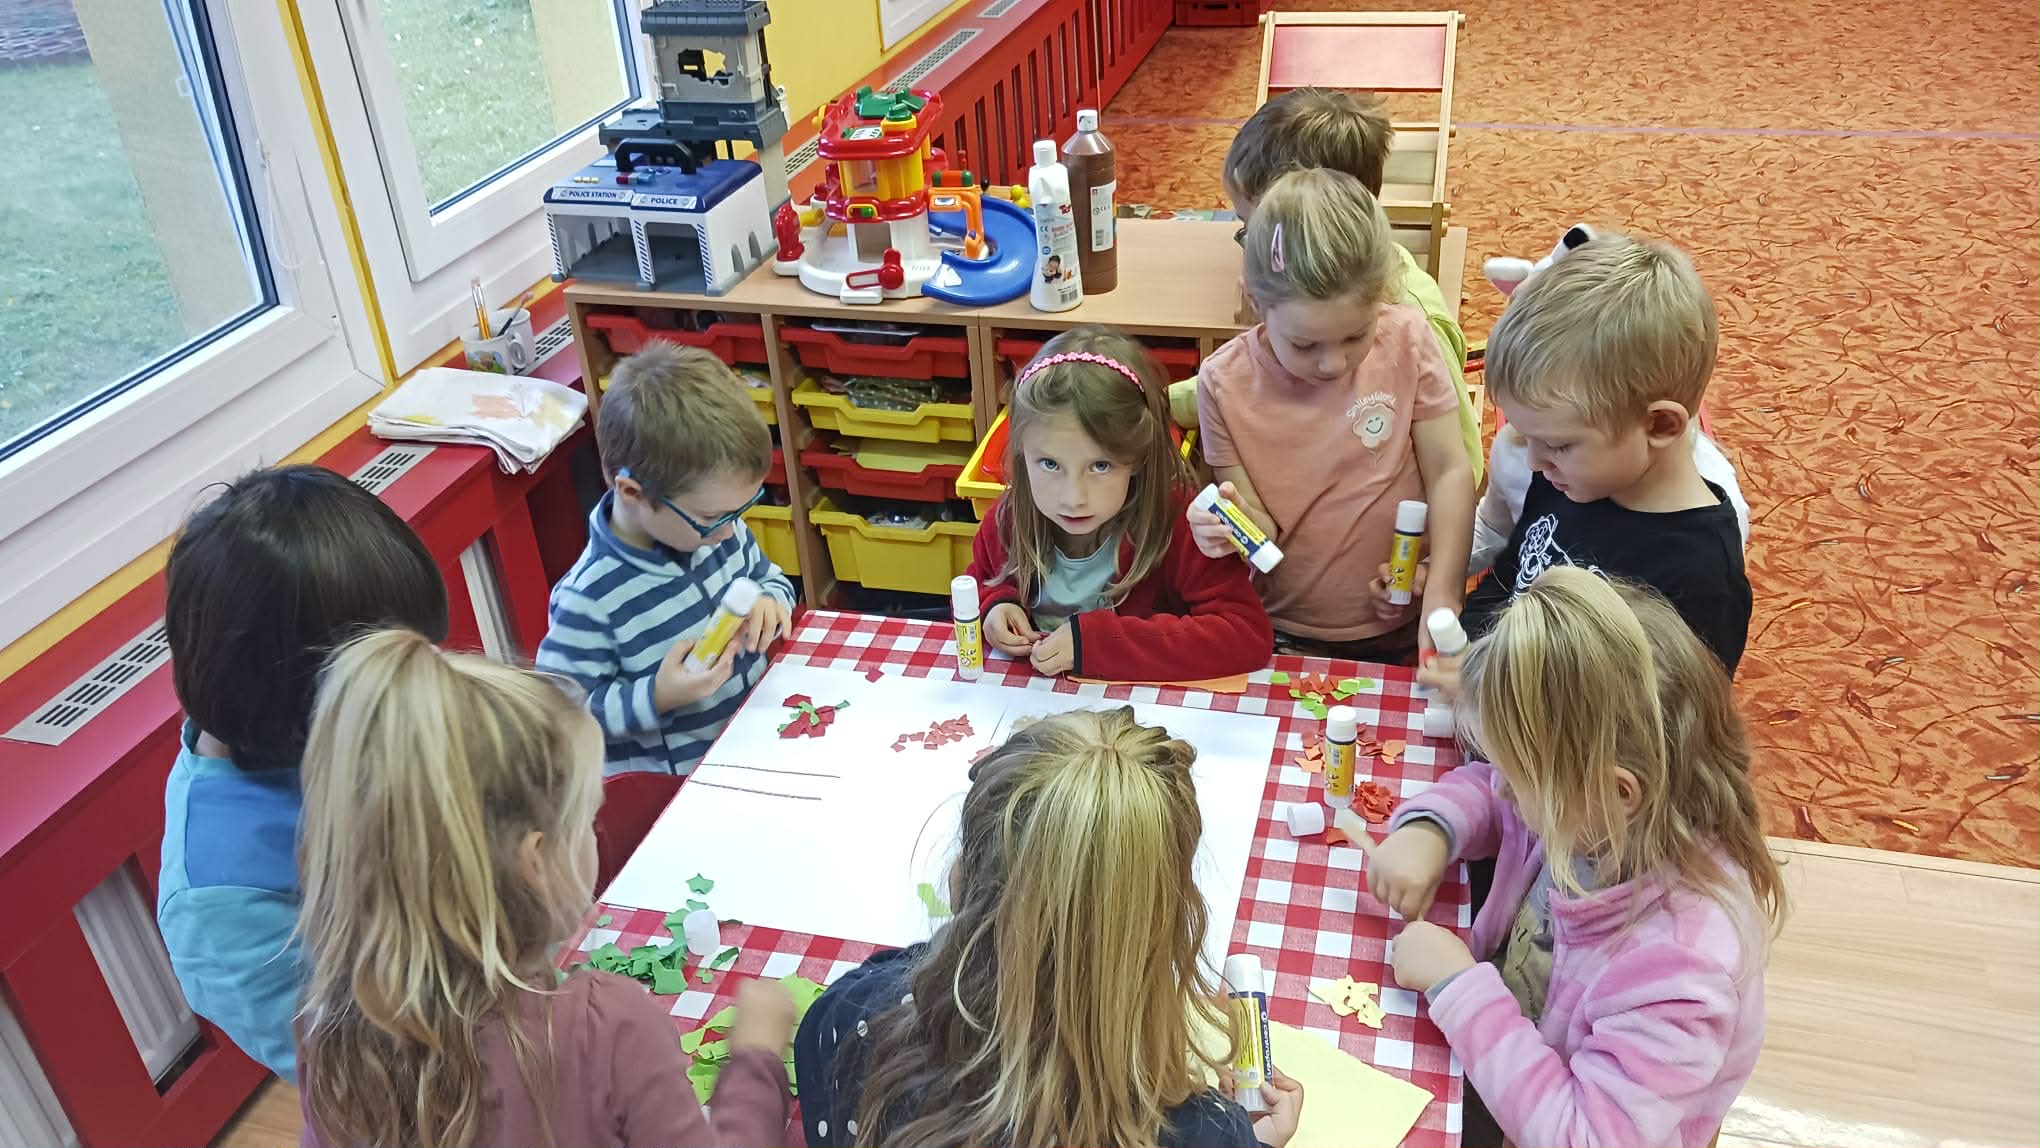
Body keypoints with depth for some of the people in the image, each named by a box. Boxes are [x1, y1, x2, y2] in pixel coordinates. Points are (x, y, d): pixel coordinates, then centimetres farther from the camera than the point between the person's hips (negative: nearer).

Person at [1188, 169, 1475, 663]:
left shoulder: (1406, 339, -7)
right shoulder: (1225, 382, -9)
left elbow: (1449, 472, -5)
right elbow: (1260, 524, -3)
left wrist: (1442, 596, -16)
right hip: (1286, 637, 0)